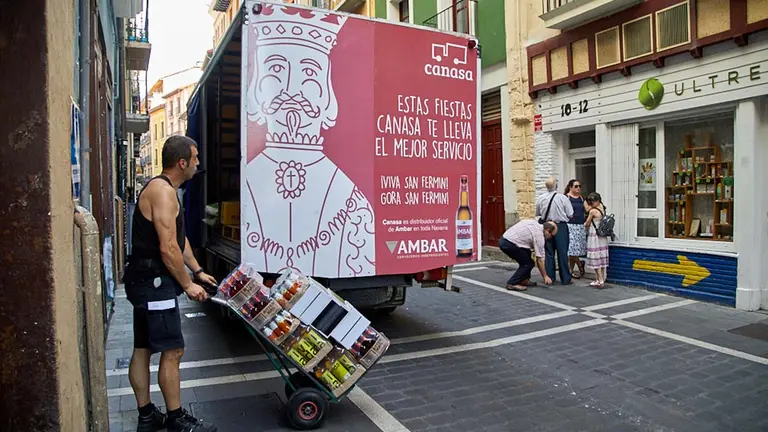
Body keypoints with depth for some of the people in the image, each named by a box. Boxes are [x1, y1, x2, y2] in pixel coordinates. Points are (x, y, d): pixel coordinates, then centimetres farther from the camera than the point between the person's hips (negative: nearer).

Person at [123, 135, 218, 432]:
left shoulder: (162, 189, 16)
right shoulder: (163, 191, -18)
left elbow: (179, 238, 20)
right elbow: (168, 248, -22)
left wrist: (198, 271, 20)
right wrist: (188, 285, -13)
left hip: (147, 281, 11)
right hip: (154, 281, -11)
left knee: (143, 349, 15)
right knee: (172, 351, -3)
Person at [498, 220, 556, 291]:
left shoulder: (534, 222, 14)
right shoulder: (539, 235, -9)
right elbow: (539, 259, -6)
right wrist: (545, 276, 4)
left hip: (504, 239, 9)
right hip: (508, 244, -9)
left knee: (527, 255, 20)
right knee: (528, 263, -1)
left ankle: (524, 280, 22)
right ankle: (512, 283, -4)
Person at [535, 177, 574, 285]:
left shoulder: (540, 198, -2)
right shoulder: (563, 198, -11)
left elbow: (537, 214, 11)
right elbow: (570, 215, -6)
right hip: (561, 226, -3)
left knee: (549, 253, 9)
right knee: (562, 253, 2)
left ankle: (549, 277, 13)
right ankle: (565, 279, 7)